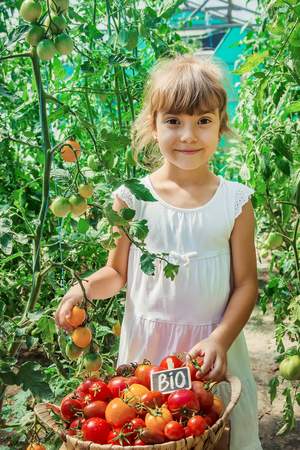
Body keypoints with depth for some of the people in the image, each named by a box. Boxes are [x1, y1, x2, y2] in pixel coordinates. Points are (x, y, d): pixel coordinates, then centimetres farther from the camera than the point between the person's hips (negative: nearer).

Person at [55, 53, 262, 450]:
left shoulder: (235, 201, -6)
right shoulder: (132, 198, -6)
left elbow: (246, 283, -4)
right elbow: (118, 272, 3)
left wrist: (220, 340, -16)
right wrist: (86, 287, -17)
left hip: (212, 346, 0)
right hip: (145, 346, 0)